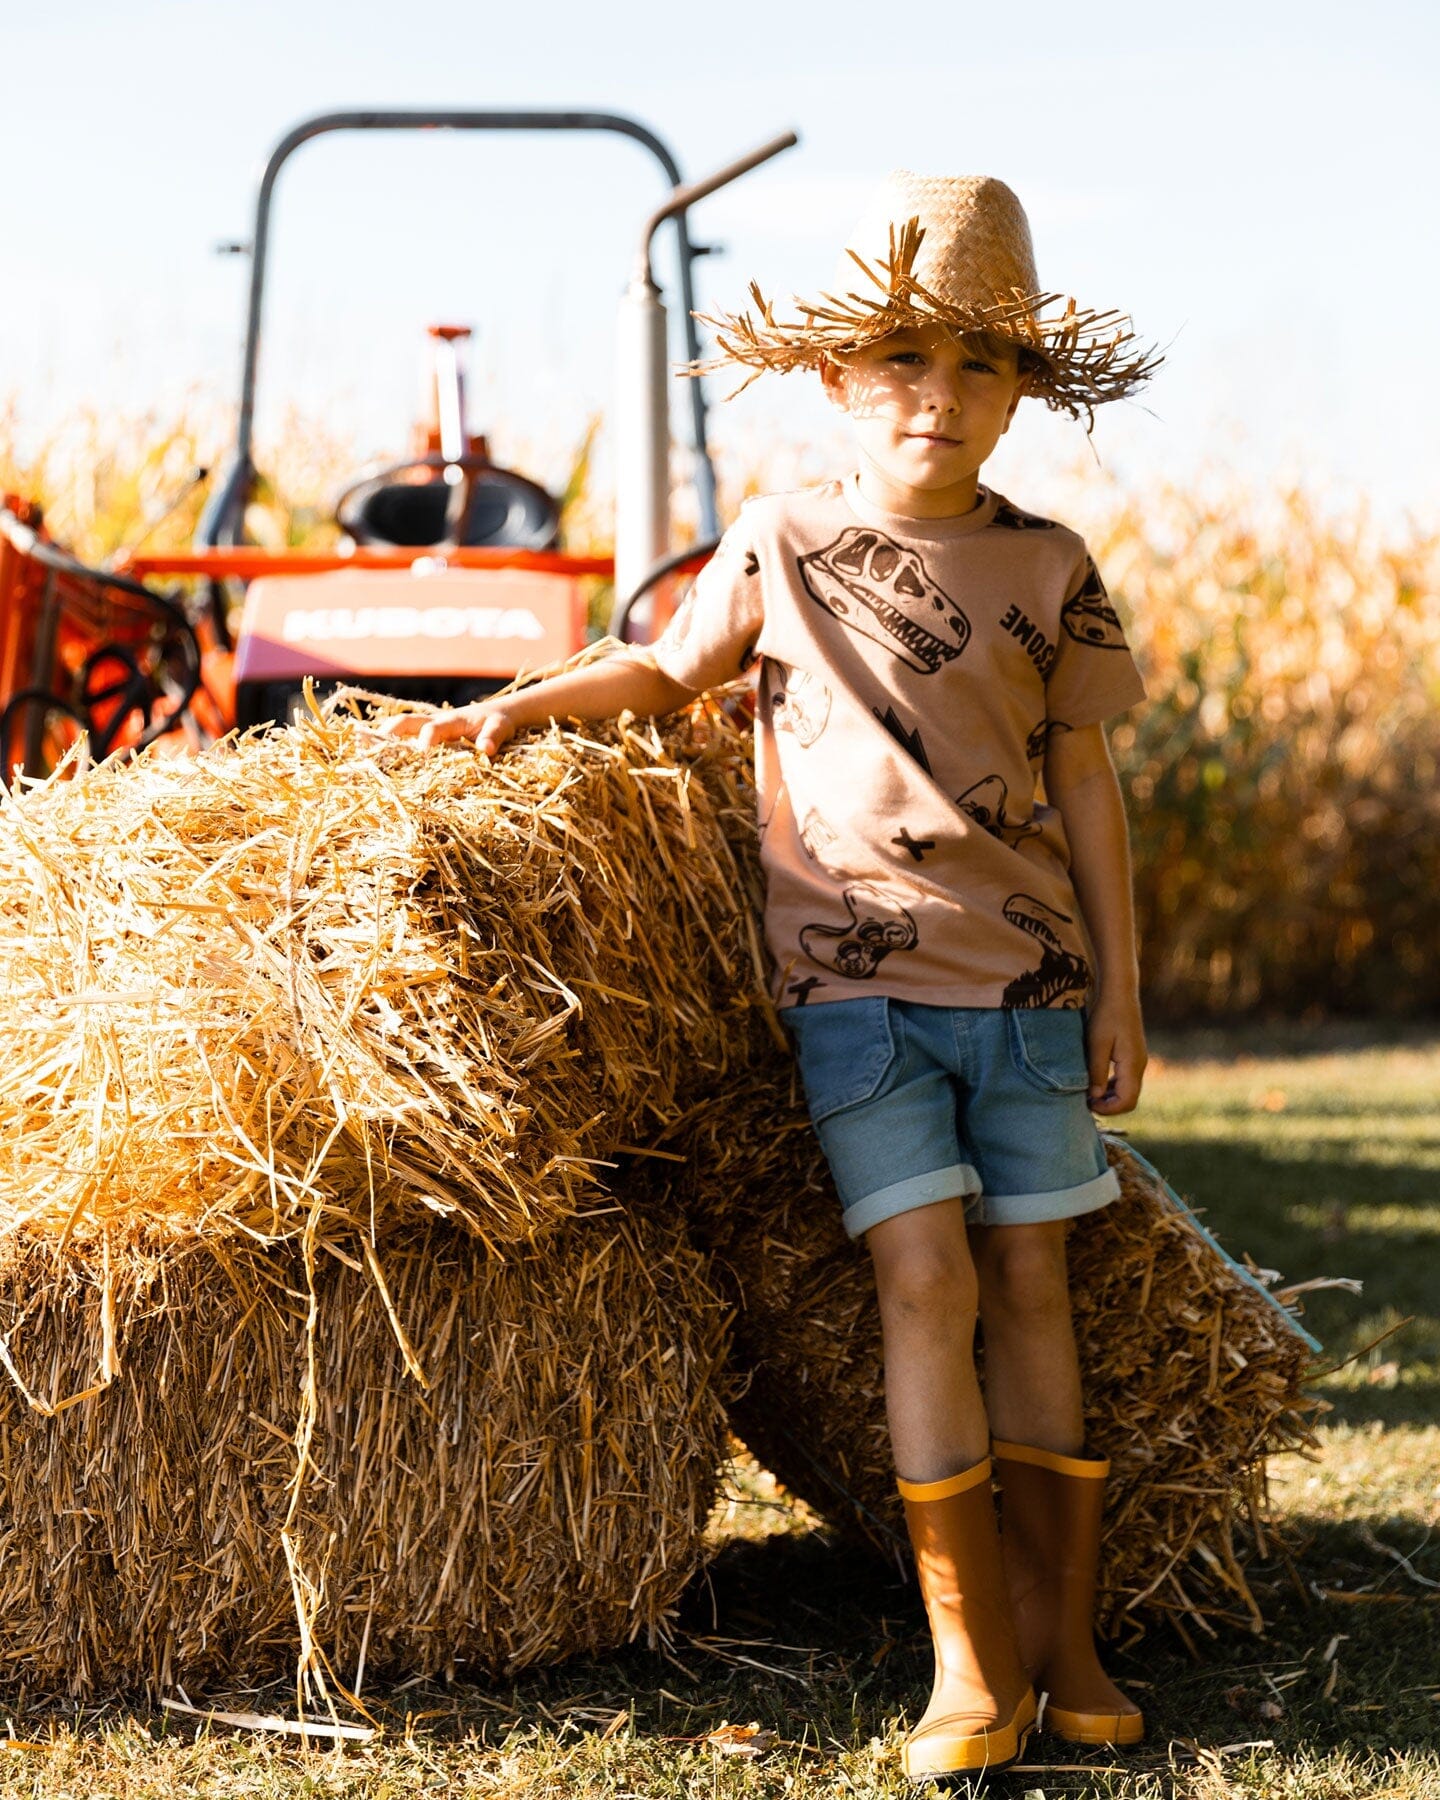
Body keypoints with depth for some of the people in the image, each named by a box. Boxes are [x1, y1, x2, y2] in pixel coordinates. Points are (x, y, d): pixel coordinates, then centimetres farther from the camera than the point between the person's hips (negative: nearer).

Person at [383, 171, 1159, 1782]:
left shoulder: (1047, 570, 4)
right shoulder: (780, 548, 3)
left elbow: (1082, 781, 7)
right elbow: (671, 670, 19)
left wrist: (1118, 986, 5)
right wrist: (520, 707, 5)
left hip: (1029, 974, 2)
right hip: (855, 973, -1)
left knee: (1031, 1286, 4)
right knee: (925, 1278, -11)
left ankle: (1058, 1632, 13)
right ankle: (969, 1660, -7)